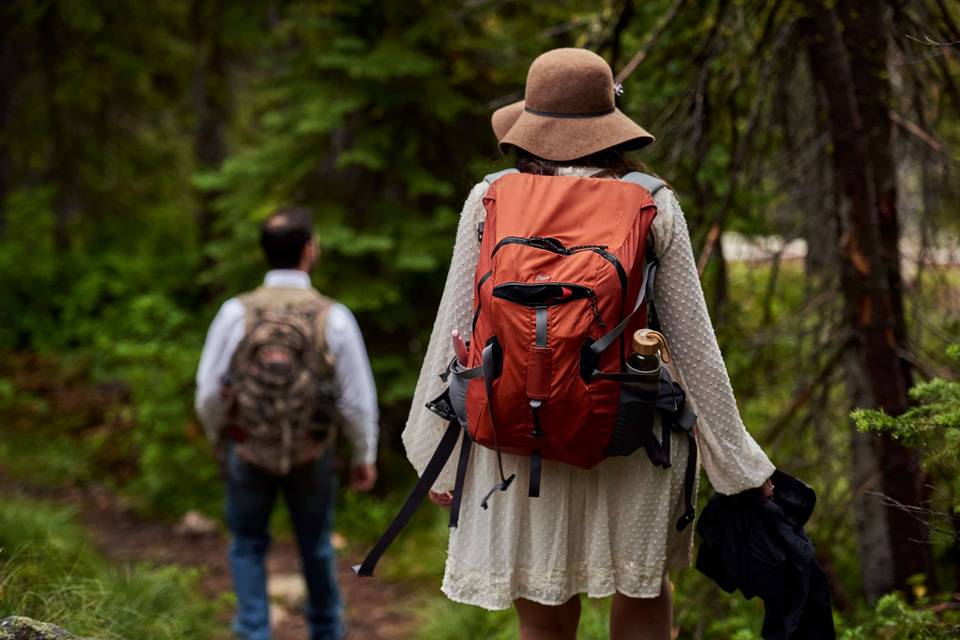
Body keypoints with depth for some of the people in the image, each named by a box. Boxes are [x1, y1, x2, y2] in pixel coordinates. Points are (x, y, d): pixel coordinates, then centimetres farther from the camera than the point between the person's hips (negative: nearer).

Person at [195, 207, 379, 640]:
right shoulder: (334, 318, -16)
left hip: (248, 453, -1)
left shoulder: (236, 312, -16)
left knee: (248, 546, 20)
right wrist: (365, 456, 6)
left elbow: (210, 392, -8)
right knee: (316, 547, 24)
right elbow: (357, 397, -10)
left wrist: (217, 435, 12)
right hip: (311, 456, 1)